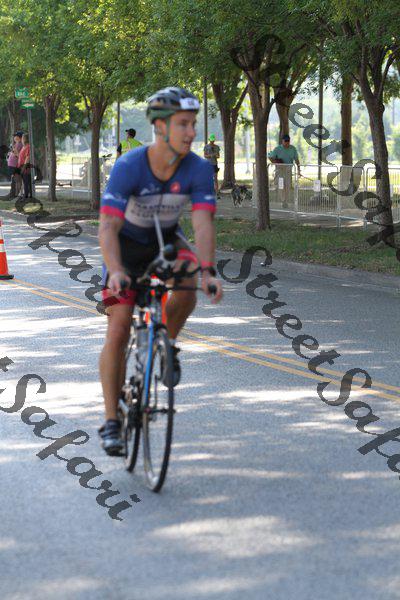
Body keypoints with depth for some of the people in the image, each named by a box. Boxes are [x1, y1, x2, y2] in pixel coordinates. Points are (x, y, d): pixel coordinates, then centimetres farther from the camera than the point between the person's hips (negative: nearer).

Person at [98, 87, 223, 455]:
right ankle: (111, 422, -1)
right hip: (127, 245, -2)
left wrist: (208, 271, -45)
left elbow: (203, 223, -28)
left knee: (187, 283, -32)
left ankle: (167, 345, -2)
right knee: (118, 331, -11)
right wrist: (116, 271, -50)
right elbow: (108, 226, -34)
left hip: (166, 240, 2)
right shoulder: (128, 166, -29)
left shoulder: (198, 169, -21)